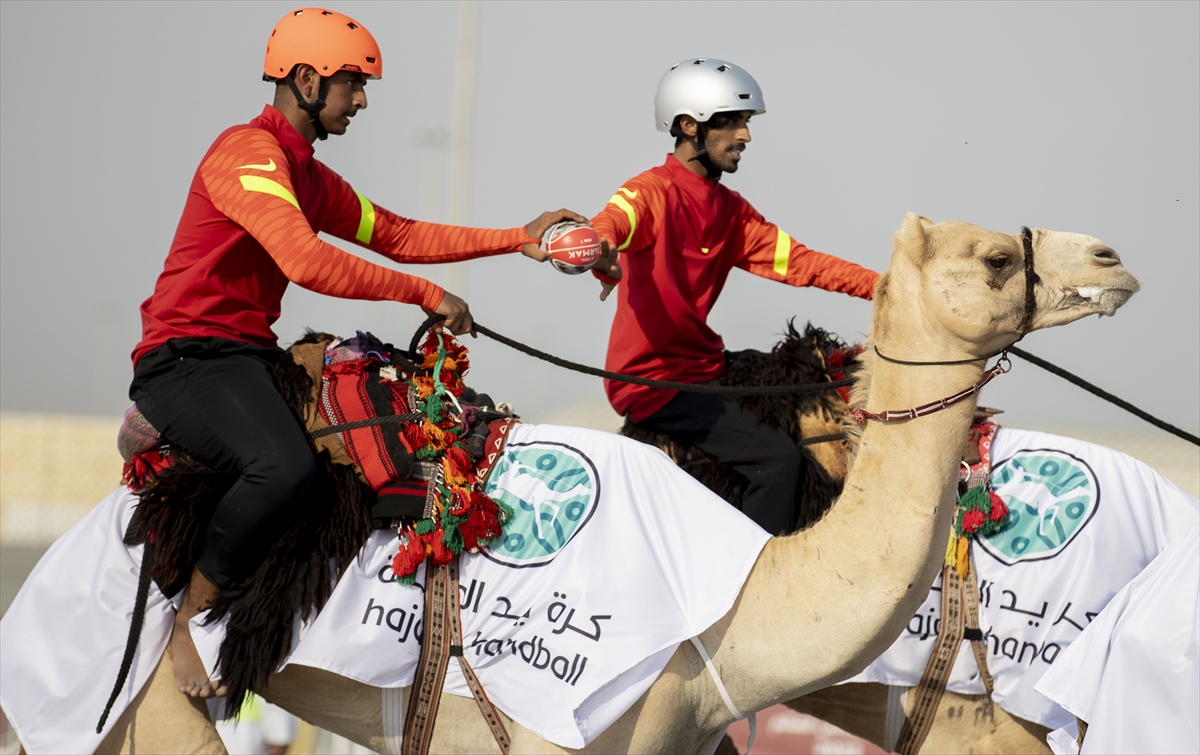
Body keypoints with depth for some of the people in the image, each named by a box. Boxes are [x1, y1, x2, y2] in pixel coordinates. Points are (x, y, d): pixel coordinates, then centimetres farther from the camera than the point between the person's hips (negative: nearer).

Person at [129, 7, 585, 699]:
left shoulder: (310, 176, 20)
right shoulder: (248, 153, -13)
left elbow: (397, 235, 22)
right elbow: (308, 262, -26)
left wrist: (519, 240, 16)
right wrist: (428, 296, -19)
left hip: (250, 358, 10)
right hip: (187, 358, -10)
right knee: (287, 465, -36)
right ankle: (191, 621, -19)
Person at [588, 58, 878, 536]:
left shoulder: (731, 211, 12)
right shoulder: (652, 193, -12)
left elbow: (798, 262, 8)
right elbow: (607, 227, -32)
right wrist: (602, 257, -58)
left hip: (700, 367, 9)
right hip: (651, 381, -9)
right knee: (776, 456, -20)